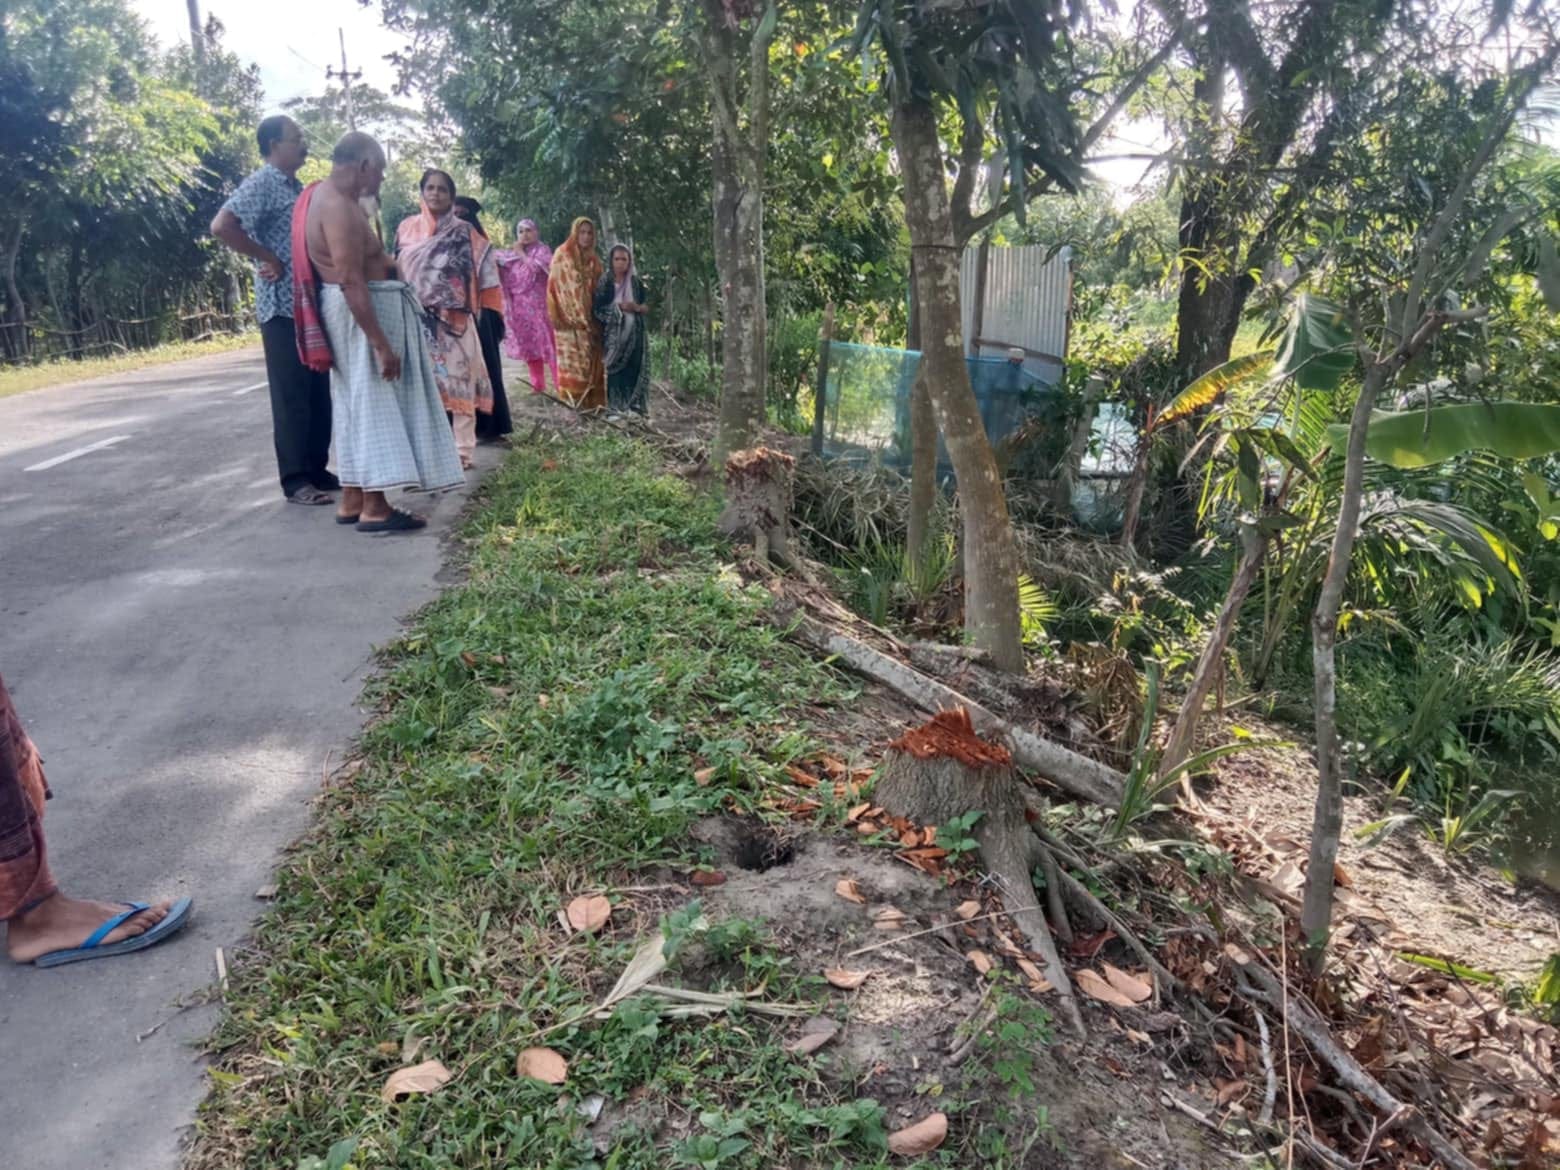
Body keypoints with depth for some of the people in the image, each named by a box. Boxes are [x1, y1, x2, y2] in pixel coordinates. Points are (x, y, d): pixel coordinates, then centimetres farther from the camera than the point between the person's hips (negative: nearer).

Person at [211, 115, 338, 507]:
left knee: (319, 393, 11)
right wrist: (268, 259, -16)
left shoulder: (297, 187, 18)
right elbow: (222, 226, -22)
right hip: (284, 306, -9)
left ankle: (317, 469, 20)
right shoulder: (262, 184, -9)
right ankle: (296, 480, 1)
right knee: (291, 396, -5)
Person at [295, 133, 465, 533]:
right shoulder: (338, 206, -20)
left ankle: (352, 500, 18)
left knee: (358, 404, 13)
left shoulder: (325, 195, 13)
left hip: (355, 308, 11)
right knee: (374, 402, -7)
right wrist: (381, 344, -28)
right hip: (360, 313, -11)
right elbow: (351, 282, -27)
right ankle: (374, 507, -5)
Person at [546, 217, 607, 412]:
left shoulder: (593, 259, 15)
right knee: (572, 357, -7)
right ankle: (573, 399, -5)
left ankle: (591, 399, 7)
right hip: (569, 318, -5)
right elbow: (558, 286, -6)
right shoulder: (562, 255, -1)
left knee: (592, 358, 4)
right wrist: (559, 318, -14)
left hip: (590, 317, 5)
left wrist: (596, 316, 5)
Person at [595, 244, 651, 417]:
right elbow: (597, 309, -5)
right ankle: (615, 407, 2)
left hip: (634, 333, 2)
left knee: (634, 370, 0)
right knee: (615, 371, -5)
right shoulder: (605, 282, 0)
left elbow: (648, 307, 9)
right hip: (613, 333, -2)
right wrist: (617, 307, -16)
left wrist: (636, 307, -11)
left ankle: (635, 406, 7)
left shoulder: (637, 282, 7)